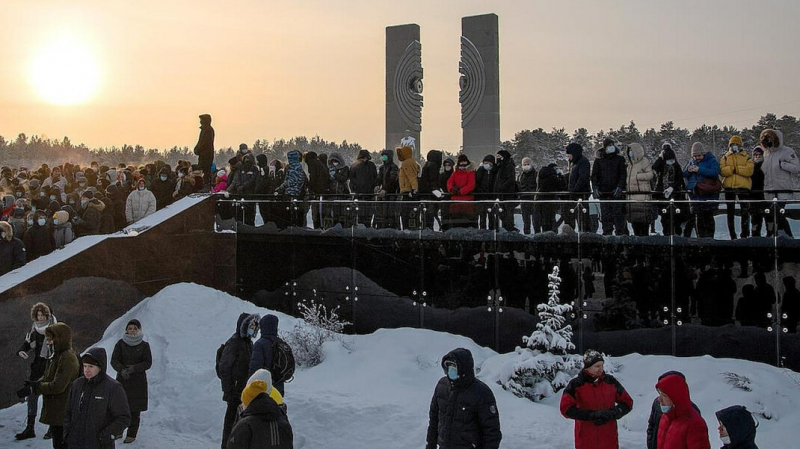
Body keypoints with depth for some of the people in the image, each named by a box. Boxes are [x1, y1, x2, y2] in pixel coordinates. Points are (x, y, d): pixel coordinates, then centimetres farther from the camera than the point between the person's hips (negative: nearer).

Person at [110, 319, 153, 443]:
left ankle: (132, 434, 7)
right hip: (122, 379, 1)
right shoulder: (120, 343, 1)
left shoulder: (144, 345, -1)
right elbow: (114, 360, -4)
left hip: (138, 381, -1)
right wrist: (122, 370, -23)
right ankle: (118, 431, 19)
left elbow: (148, 363, -5)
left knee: (135, 409, -2)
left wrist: (134, 368, -20)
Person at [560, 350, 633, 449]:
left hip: (609, 441, 2)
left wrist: (611, 414, -12)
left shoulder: (611, 382, 3)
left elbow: (627, 403, 7)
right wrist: (591, 415, -21)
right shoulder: (576, 385, -5)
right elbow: (566, 408, -11)